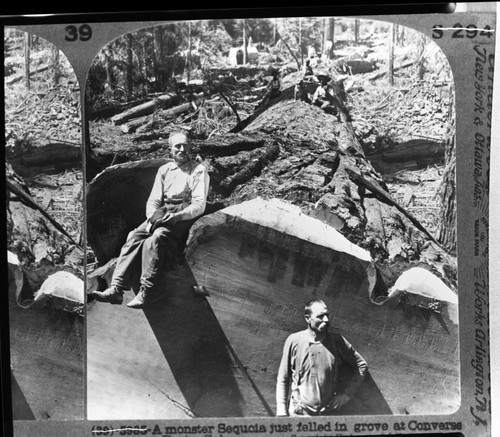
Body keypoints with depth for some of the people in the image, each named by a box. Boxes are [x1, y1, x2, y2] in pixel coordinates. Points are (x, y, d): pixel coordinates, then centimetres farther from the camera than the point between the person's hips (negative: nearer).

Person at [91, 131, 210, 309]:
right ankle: (116, 288, -28)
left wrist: (175, 217, -21)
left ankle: (145, 292, -35)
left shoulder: (198, 170, 2)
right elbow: (153, 200, 14)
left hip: (184, 218, -5)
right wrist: (152, 217, -8)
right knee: (134, 237, -21)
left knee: (155, 239, -33)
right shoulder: (164, 169, 19)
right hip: (162, 215, 5)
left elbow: (199, 206, -7)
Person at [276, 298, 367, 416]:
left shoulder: (337, 341, -2)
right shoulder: (294, 341, -4)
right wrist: (281, 412, -1)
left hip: (329, 412, 1)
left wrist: (346, 395, 2)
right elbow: (282, 380, 2)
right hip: (299, 413, -1)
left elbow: (362, 365, 8)